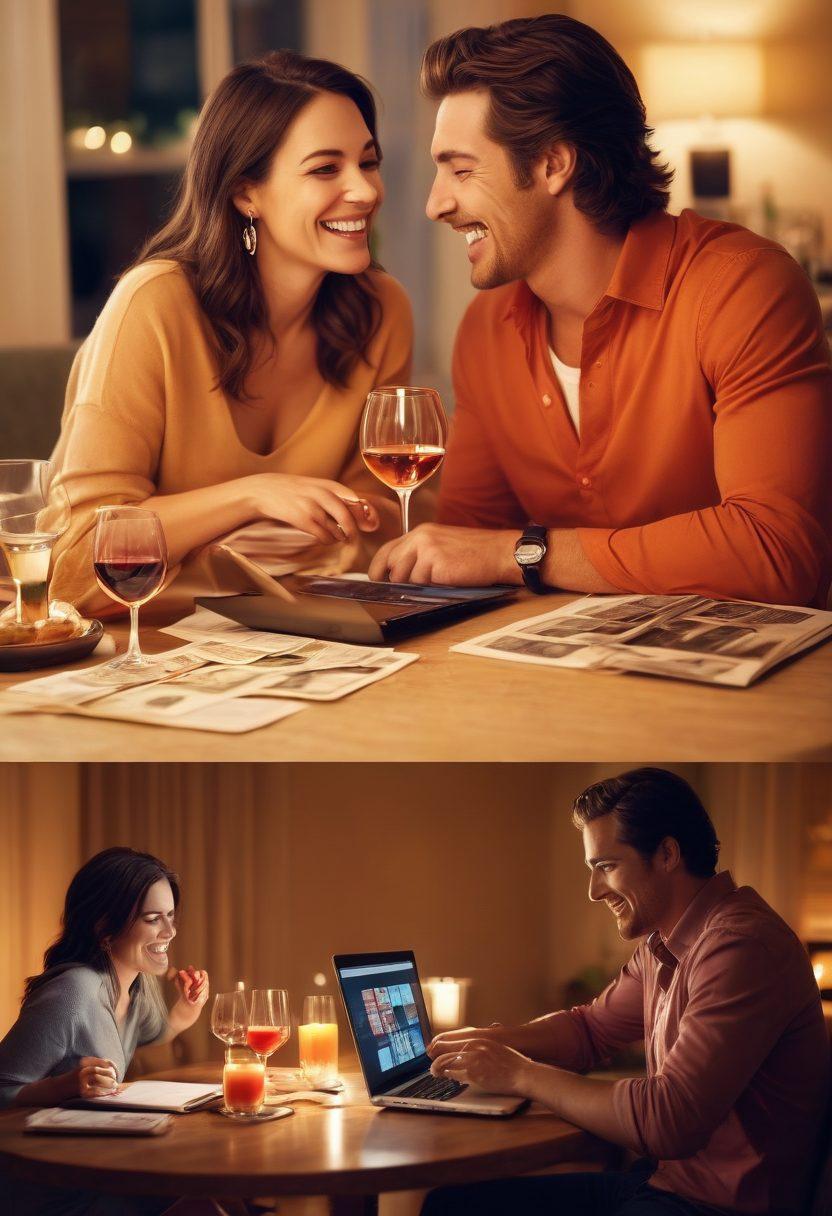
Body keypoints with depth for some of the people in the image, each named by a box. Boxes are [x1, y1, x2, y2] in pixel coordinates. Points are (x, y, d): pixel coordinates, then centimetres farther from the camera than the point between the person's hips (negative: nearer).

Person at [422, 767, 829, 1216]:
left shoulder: (741, 947, -22)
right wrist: (492, 1041, 4)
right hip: (655, 1179, 9)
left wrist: (522, 1074, -17)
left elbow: (668, 1120, -28)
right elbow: (590, 1028, 25)